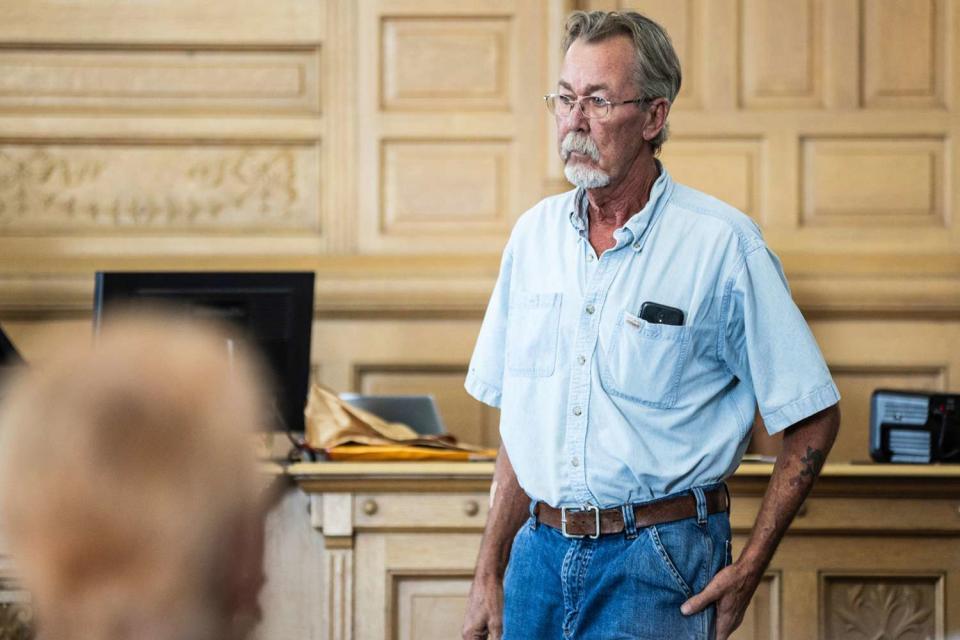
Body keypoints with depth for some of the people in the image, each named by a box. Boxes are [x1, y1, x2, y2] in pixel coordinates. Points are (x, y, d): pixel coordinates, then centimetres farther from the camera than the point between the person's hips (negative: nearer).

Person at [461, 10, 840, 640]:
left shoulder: (723, 245, -7)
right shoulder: (534, 234, 8)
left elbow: (814, 416, -4)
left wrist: (749, 569, -8)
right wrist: (490, 571, 10)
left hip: (657, 563, -5)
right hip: (540, 551, 5)